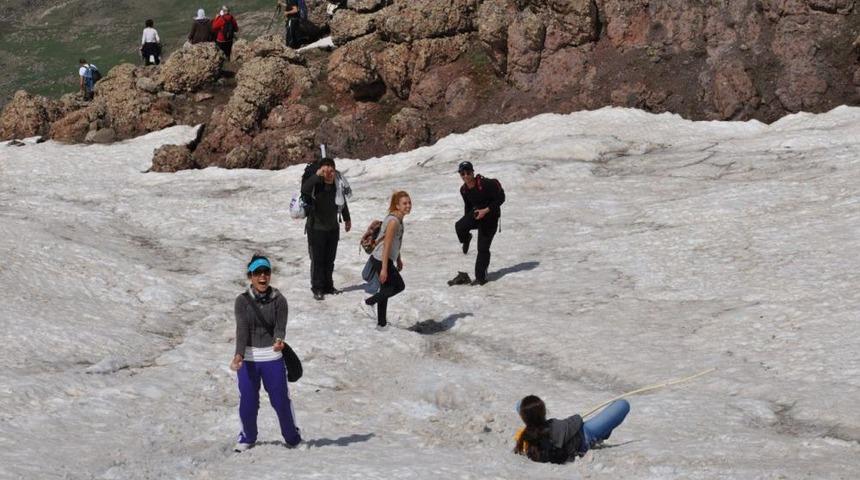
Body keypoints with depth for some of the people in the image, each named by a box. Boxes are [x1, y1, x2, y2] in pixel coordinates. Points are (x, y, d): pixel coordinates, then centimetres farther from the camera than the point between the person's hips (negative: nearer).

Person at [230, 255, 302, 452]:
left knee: (281, 399, 1)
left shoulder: (279, 300, -2)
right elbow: (242, 329, -12)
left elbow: (280, 327, -9)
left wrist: (279, 341, -33)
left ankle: (292, 436, 23)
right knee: (248, 401, 5)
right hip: (248, 358, 0)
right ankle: (247, 437, 29)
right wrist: (238, 355, -26)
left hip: (272, 356, 0)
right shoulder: (242, 301, -3)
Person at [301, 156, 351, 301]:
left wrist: (347, 219, 29)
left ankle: (328, 286, 25)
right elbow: (304, 190, -40)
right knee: (317, 260, -3)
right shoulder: (316, 184, -17)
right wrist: (317, 175, -42)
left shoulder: (338, 185, -2)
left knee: (330, 260, 13)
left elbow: (343, 202, 16)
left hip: (333, 228, 5)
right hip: (316, 228, -5)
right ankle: (317, 288, 6)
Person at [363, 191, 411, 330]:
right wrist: (384, 268, -25)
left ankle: (381, 323, 25)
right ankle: (369, 302, 5)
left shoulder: (399, 219, 8)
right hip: (382, 260, -9)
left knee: (386, 289, 16)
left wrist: (398, 259, 29)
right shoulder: (393, 221, -22)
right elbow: (386, 245, -24)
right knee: (399, 286, 1)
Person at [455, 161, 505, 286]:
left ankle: (481, 277, 7)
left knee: (483, 248, -4)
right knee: (459, 226, -27)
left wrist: (486, 210, -26)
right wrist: (466, 221, 20)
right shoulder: (464, 189, -3)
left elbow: (500, 198, -19)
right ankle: (466, 239, 9)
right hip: (476, 214, 5)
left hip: (490, 216, -5)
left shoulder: (486, 184, -24)